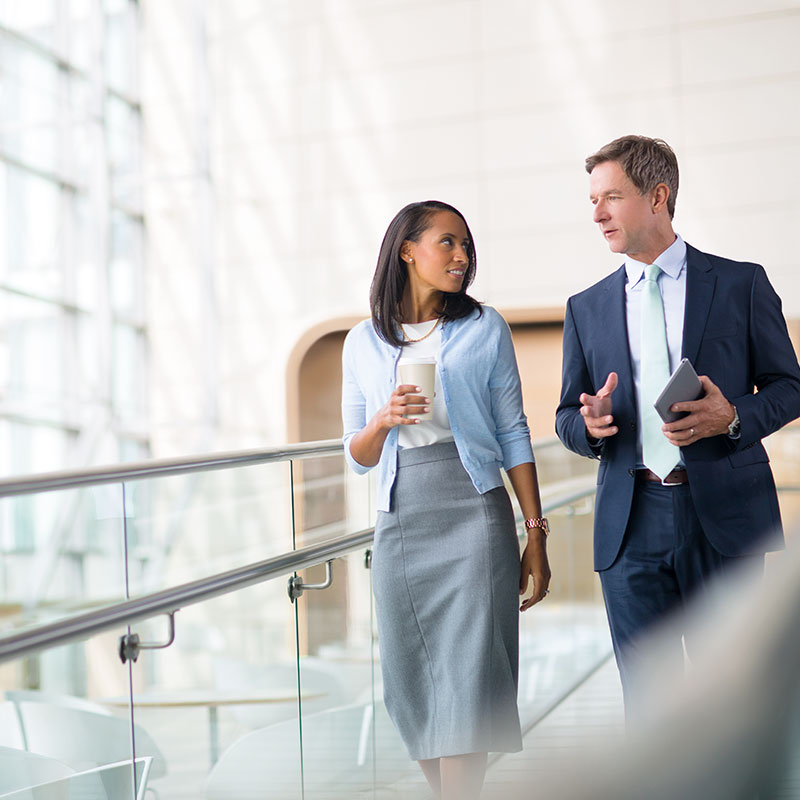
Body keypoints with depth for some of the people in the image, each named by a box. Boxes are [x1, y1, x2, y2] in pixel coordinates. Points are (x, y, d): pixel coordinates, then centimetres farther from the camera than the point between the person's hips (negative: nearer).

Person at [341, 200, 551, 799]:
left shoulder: (485, 328, 4)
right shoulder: (364, 342, 8)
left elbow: (514, 436, 5)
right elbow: (358, 457, 11)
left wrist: (536, 534, 0)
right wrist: (384, 419, -11)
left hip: (476, 518, -2)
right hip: (400, 525, 2)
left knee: (465, 681, -7)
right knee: (414, 685, 6)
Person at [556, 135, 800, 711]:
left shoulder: (741, 284, 5)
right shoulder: (587, 308, 13)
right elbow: (568, 417, 15)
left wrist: (734, 418, -14)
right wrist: (590, 424, -10)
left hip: (722, 516, -2)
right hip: (631, 527, 2)